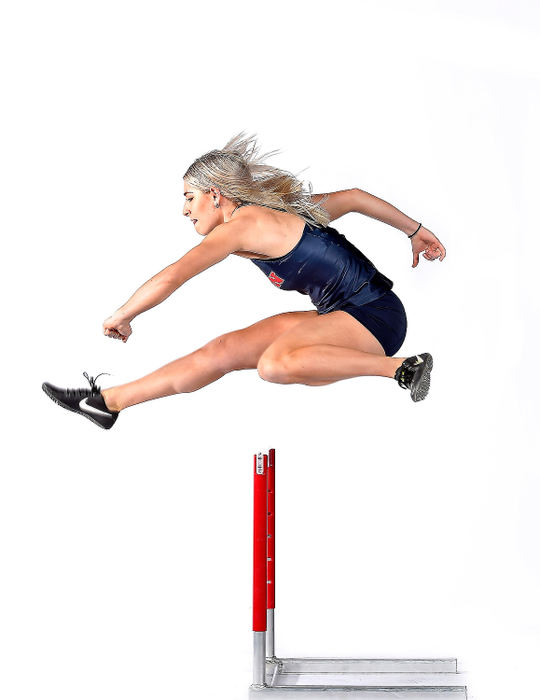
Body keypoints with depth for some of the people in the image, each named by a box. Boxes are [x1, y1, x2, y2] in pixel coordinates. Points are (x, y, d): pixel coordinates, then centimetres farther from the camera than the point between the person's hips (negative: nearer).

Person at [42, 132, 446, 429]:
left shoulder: (241, 224, -13)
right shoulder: (277, 210, 13)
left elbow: (172, 277, -15)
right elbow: (353, 197, 20)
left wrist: (121, 317, 0)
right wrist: (415, 230, 27)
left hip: (374, 317, -10)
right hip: (345, 314, 10)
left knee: (275, 364, -37)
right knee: (224, 351, 3)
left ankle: (401, 369, -23)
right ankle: (109, 402, 7)